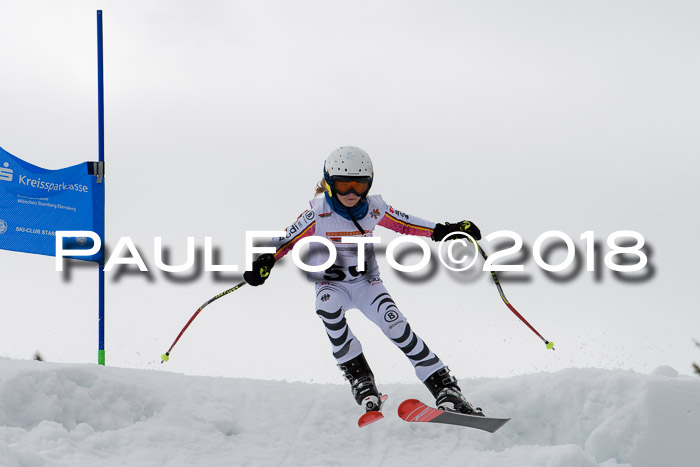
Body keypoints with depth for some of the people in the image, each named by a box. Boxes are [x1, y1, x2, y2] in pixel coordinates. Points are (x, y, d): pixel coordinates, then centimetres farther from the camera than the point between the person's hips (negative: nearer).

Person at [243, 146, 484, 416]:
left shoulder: (374, 209, -5)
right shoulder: (319, 213, -14)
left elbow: (405, 224, 9)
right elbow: (287, 240, -12)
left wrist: (444, 231, 2)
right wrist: (265, 262, -29)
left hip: (366, 283, 1)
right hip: (331, 285, -1)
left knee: (395, 325, -23)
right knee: (328, 305, -37)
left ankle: (444, 387, -22)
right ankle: (359, 376, -28)